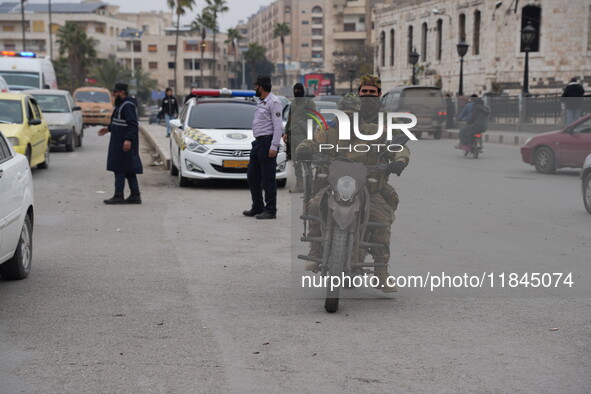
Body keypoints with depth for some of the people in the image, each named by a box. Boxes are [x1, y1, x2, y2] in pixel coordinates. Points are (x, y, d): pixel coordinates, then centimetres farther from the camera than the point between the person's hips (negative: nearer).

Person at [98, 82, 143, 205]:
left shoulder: (128, 106, -16)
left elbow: (132, 124, -24)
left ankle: (118, 196, -5)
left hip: (125, 144, -10)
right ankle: (135, 195, 13)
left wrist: (128, 139, -31)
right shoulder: (121, 104, 16)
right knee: (129, 171, 10)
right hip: (119, 142, 10)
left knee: (120, 168, -7)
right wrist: (108, 129, 27)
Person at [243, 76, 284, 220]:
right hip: (258, 142, 10)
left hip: (268, 142, -10)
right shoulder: (262, 102, 18)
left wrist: (273, 147, -23)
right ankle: (257, 207, 21)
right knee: (252, 176, 12)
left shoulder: (274, 102, -12)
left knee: (268, 178, -6)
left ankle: (270, 210, -1)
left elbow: (278, 126, -18)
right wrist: (257, 143, 20)